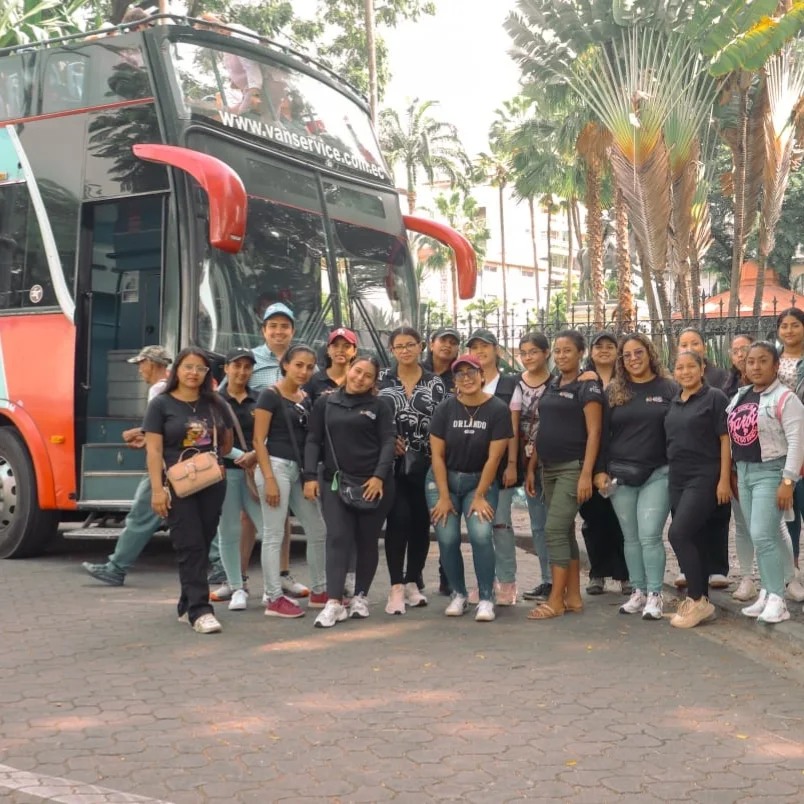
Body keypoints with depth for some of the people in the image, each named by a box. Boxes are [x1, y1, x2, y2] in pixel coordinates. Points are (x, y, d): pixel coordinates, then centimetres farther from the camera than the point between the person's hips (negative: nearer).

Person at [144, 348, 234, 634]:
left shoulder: (215, 404, 9)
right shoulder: (161, 404, -2)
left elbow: (227, 442, 23)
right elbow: (154, 450, -7)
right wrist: (157, 489, -14)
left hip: (212, 484, 4)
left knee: (203, 545, 9)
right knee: (190, 548, -8)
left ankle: (187, 607, 21)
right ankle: (200, 611, -9)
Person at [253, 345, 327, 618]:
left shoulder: (306, 399, 14)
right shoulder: (270, 395, -7)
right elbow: (259, 440, -12)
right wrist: (269, 479, -18)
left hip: (300, 469, 8)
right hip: (277, 466, -8)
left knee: (318, 531, 11)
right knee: (274, 535, -4)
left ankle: (319, 592, 22)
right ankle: (274, 599, 2)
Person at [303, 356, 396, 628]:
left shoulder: (379, 406, 4)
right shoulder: (326, 403, 8)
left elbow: (388, 442, -3)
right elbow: (313, 441, 7)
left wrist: (379, 476, -15)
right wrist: (310, 476, -4)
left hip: (373, 483, 0)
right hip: (335, 482, 1)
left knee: (367, 540, 7)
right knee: (337, 538, -8)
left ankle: (361, 597, 21)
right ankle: (334, 603, -12)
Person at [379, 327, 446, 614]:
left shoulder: (435, 383, 6)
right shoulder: (382, 379, 4)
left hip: (424, 464, 2)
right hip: (392, 462, -2)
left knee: (421, 522, 5)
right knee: (398, 519, -12)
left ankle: (412, 583, 19)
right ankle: (396, 587, -8)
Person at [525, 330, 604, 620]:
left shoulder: (587, 386, -7)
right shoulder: (551, 386, 14)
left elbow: (594, 432, -13)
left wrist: (586, 474, -19)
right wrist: (531, 468, 12)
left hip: (573, 468, -7)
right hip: (549, 468, 7)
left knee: (555, 529, -11)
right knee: (565, 531, 9)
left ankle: (556, 600, -6)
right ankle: (573, 597, 15)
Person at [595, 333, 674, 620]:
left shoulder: (668, 389, 2)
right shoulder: (613, 391, 8)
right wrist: (600, 471, 2)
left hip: (657, 474, -3)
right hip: (620, 474, 3)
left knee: (650, 536, -8)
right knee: (631, 538, 6)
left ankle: (655, 595, 0)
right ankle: (638, 592, 15)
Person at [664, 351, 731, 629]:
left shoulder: (714, 398, -6)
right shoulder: (674, 402, 12)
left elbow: (725, 440, -9)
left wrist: (724, 479, -14)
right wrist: (669, 474, 13)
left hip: (704, 478, -7)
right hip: (677, 478, 7)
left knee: (679, 534, -16)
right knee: (694, 539, 9)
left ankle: (697, 600, -7)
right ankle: (700, 601, 16)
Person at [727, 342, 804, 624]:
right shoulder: (740, 396, 12)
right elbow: (731, 435, 17)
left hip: (770, 472, -7)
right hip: (744, 471, 7)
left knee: (763, 536, -13)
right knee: (759, 537, 10)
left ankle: (777, 600, -8)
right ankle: (766, 593, 16)